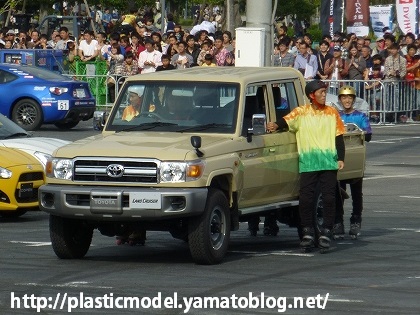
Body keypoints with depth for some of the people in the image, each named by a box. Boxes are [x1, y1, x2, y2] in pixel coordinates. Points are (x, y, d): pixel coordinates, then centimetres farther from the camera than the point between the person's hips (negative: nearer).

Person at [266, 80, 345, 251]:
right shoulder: (301, 112, 8)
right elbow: (286, 121, -6)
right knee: (306, 198, -4)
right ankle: (308, 233, 7)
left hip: (329, 162, 1)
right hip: (307, 163, -1)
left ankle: (326, 233, 2)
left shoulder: (332, 113, 13)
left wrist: (341, 158, 3)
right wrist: (276, 125, -28)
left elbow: (339, 137, 13)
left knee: (329, 198, -3)